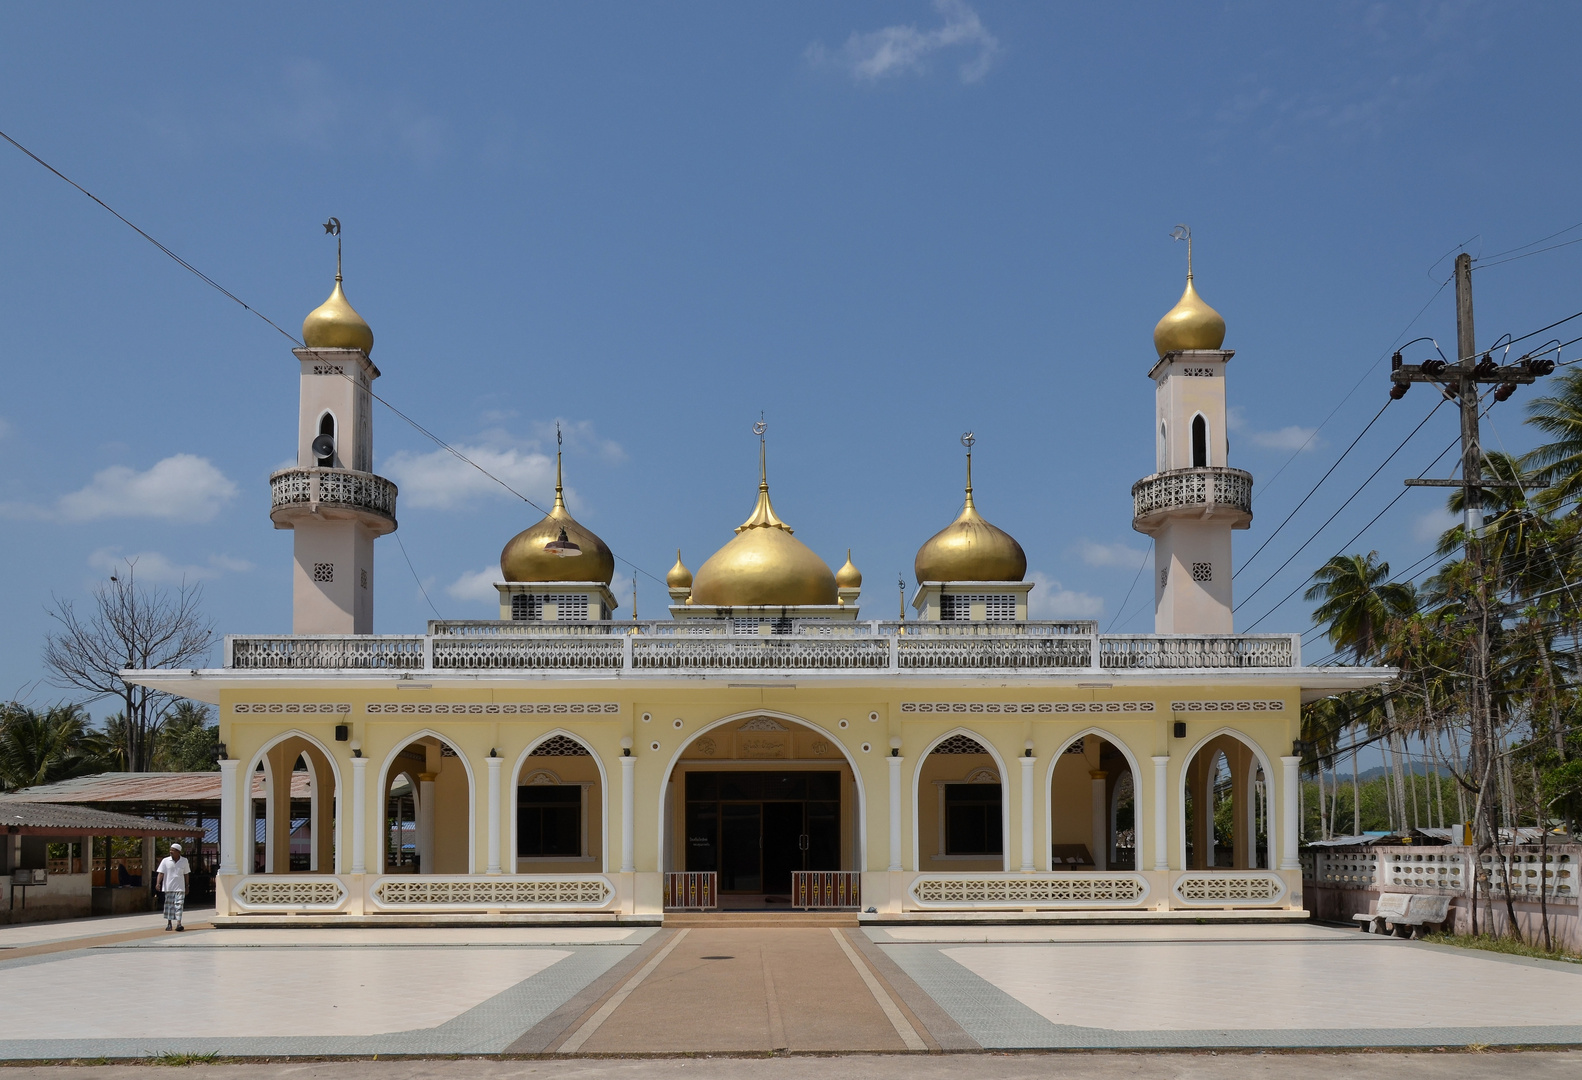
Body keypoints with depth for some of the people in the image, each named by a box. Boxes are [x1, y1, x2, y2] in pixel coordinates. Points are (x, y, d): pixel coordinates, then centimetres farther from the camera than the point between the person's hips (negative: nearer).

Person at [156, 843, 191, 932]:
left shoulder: (184, 861, 3)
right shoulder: (166, 861, -1)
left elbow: (186, 874, 11)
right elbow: (161, 873, -4)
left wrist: (187, 887, 13)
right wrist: (158, 883, -20)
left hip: (180, 888, 0)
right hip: (168, 888, 0)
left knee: (179, 904, -9)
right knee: (169, 905, 5)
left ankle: (178, 923, -14)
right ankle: (169, 923, 15)